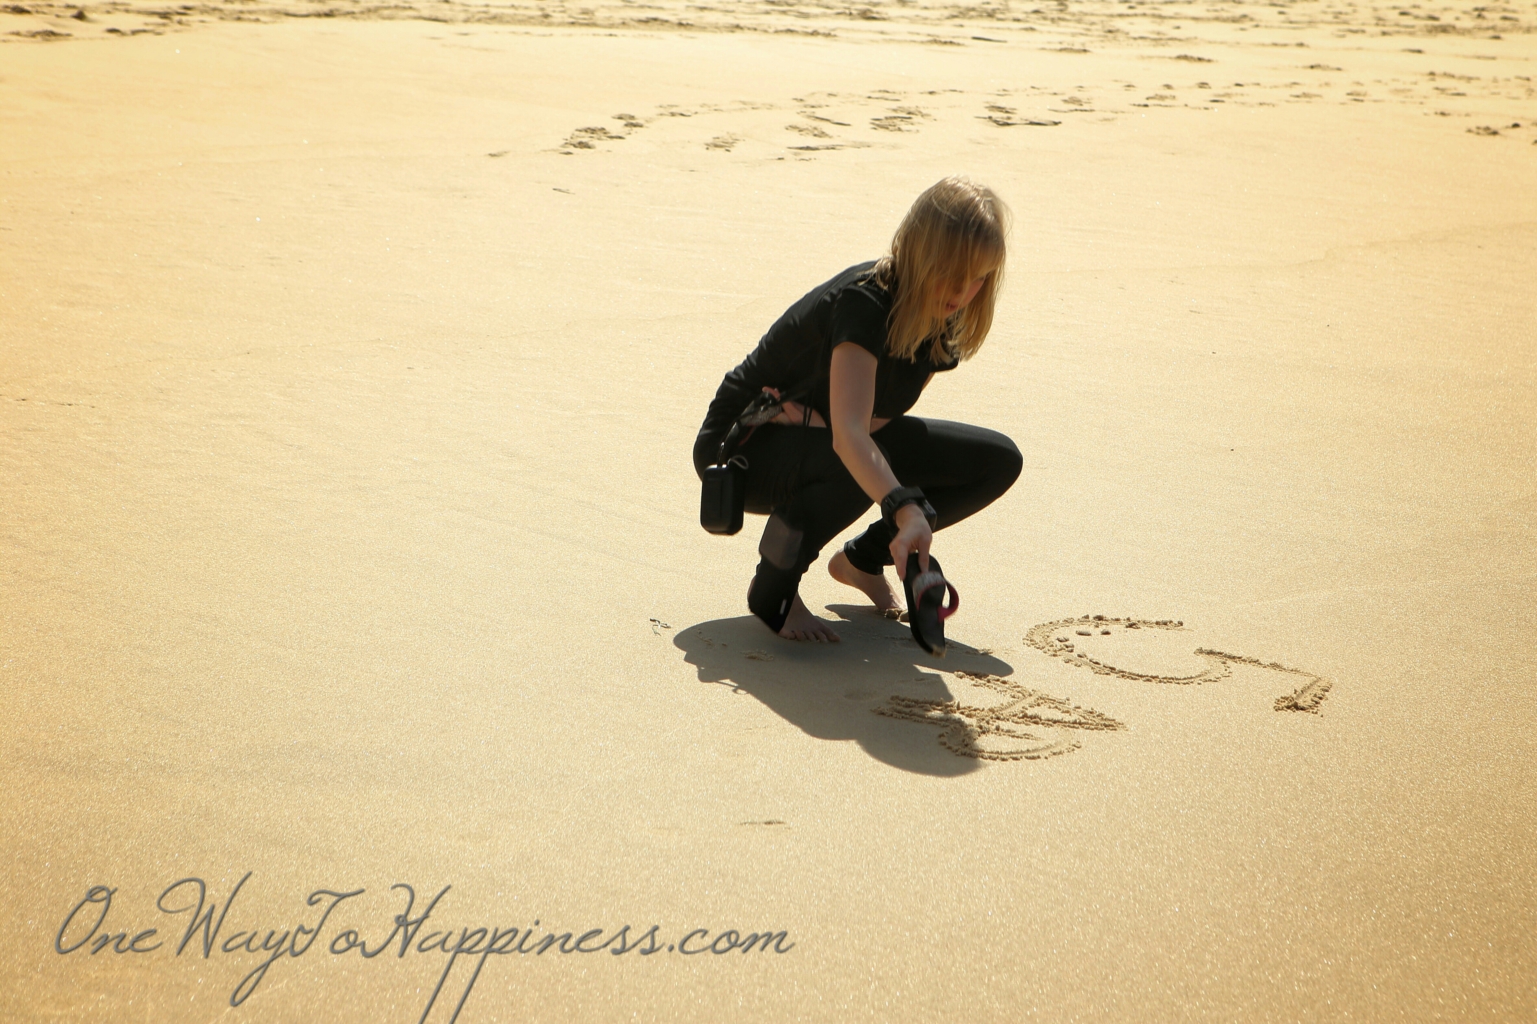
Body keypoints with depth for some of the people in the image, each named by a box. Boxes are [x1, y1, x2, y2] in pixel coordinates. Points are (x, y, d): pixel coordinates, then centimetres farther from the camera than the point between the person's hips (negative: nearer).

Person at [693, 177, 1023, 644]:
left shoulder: (944, 319, -9)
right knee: (858, 466, -41)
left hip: (813, 436, 7)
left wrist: (808, 418, -30)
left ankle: (862, 559, 10)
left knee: (997, 461, -5)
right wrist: (907, 511, -63)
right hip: (744, 447, -7)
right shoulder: (863, 302, -33)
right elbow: (849, 435, -48)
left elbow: (877, 420, -11)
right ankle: (771, 588, -14)